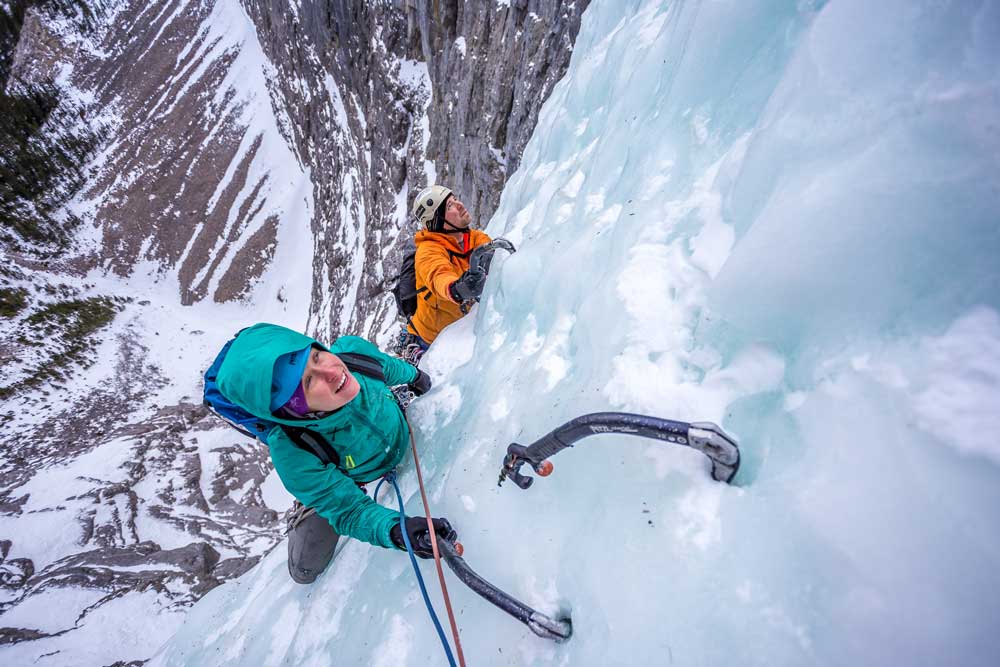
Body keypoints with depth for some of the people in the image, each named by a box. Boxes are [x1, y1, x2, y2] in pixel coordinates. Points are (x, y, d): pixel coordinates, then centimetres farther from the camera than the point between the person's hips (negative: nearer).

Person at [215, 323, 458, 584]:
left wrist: (413, 375, 7)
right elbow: (348, 509, -32)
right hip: (338, 482, -2)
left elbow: (385, 365, -12)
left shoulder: (353, 350, -38)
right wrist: (395, 530, -51)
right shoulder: (294, 455, -43)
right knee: (305, 571, 8)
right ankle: (307, 502, 34)